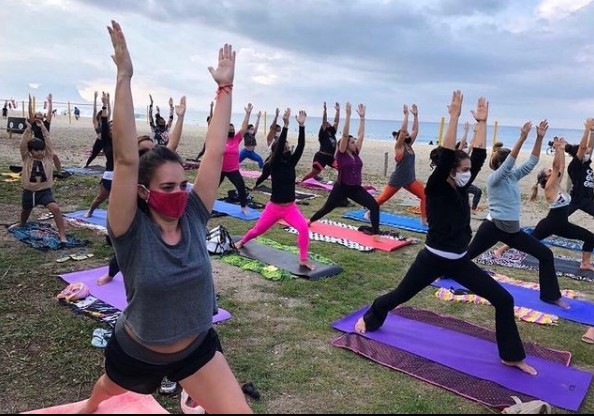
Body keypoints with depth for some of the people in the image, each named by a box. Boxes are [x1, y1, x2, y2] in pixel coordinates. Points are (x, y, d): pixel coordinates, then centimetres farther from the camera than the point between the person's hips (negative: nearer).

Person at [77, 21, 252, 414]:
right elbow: (126, 159, -37)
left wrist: (225, 87, -17)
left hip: (197, 346, 1)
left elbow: (215, 152, -17)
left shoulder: (194, 217, -17)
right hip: (137, 351, -1)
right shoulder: (132, 232, -25)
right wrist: (124, 78, -40)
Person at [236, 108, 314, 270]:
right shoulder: (274, 164, -11)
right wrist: (285, 125, -32)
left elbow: (300, 146, -10)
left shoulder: (291, 162, 1)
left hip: (291, 207, 3)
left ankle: (303, 259, -7)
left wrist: (302, 125, -18)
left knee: (304, 228, -21)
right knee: (258, 229, 16)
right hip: (274, 207, -3)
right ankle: (242, 241, 50)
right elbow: (280, 144, -26)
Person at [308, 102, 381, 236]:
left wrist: (362, 117, 5)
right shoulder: (341, 154, -8)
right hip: (341, 188, -5)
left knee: (374, 206, -13)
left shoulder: (355, 153, 7)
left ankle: (376, 234, -9)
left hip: (356, 188, 5)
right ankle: (309, 222, 38)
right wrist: (348, 115, -20)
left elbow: (361, 135, 6)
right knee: (327, 208, 11)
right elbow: (345, 134, -18)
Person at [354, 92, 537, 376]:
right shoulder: (436, 189, -15)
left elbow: (479, 155, 2)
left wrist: (482, 121, 1)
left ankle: (511, 356, 16)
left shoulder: (462, 188, 3)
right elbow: (445, 155, -28)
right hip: (433, 259, -6)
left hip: (459, 261, 6)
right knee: (400, 295, 12)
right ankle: (370, 319, 41)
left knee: (503, 299, 1)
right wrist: (454, 116, -28)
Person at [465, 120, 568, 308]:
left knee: (545, 254, 2)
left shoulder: (513, 176, 7)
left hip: (512, 230, 7)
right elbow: (508, 163, -30)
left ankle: (550, 295, 11)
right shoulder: (494, 179, -13)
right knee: (468, 254, 7)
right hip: (493, 227, -7)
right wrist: (522, 138, -36)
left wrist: (540, 138, -8)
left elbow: (532, 162, 2)